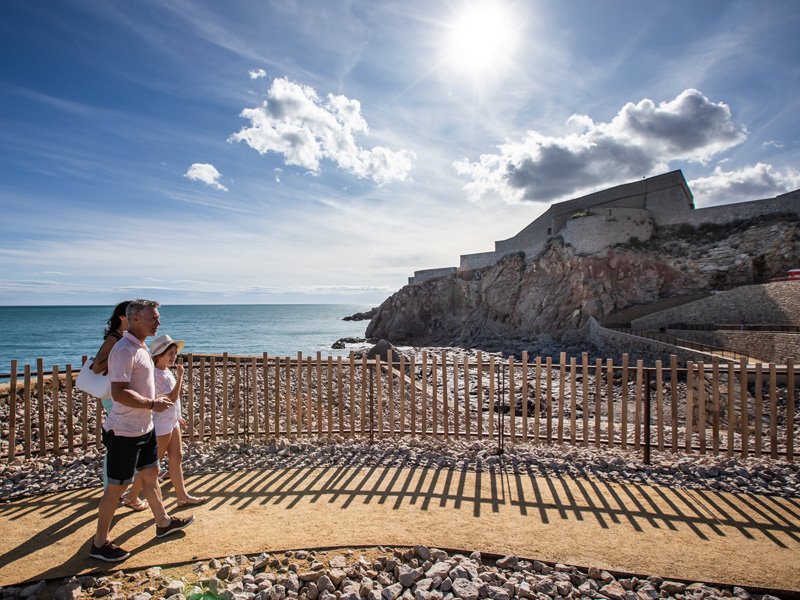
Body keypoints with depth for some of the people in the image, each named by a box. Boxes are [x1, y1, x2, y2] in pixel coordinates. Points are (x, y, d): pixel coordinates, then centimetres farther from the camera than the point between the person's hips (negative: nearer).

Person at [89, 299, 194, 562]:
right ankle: (100, 543, 21)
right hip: (124, 432, -10)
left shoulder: (140, 347, 9)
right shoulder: (125, 350, -23)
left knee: (150, 474, 21)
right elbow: (119, 393, -29)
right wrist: (152, 404, -20)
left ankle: (163, 522, 37)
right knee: (116, 487, 4)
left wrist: (156, 401, 15)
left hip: (143, 427, 10)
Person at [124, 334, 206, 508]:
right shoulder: (157, 374, -21)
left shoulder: (167, 372, 8)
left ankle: (182, 495, 20)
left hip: (171, 421, 9)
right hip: (161, 424, -9)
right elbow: (172, 397, -26)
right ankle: (131, 496, 22)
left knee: (177, 458, 12)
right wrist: (180, 376, -22)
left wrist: (177, 417, 22)